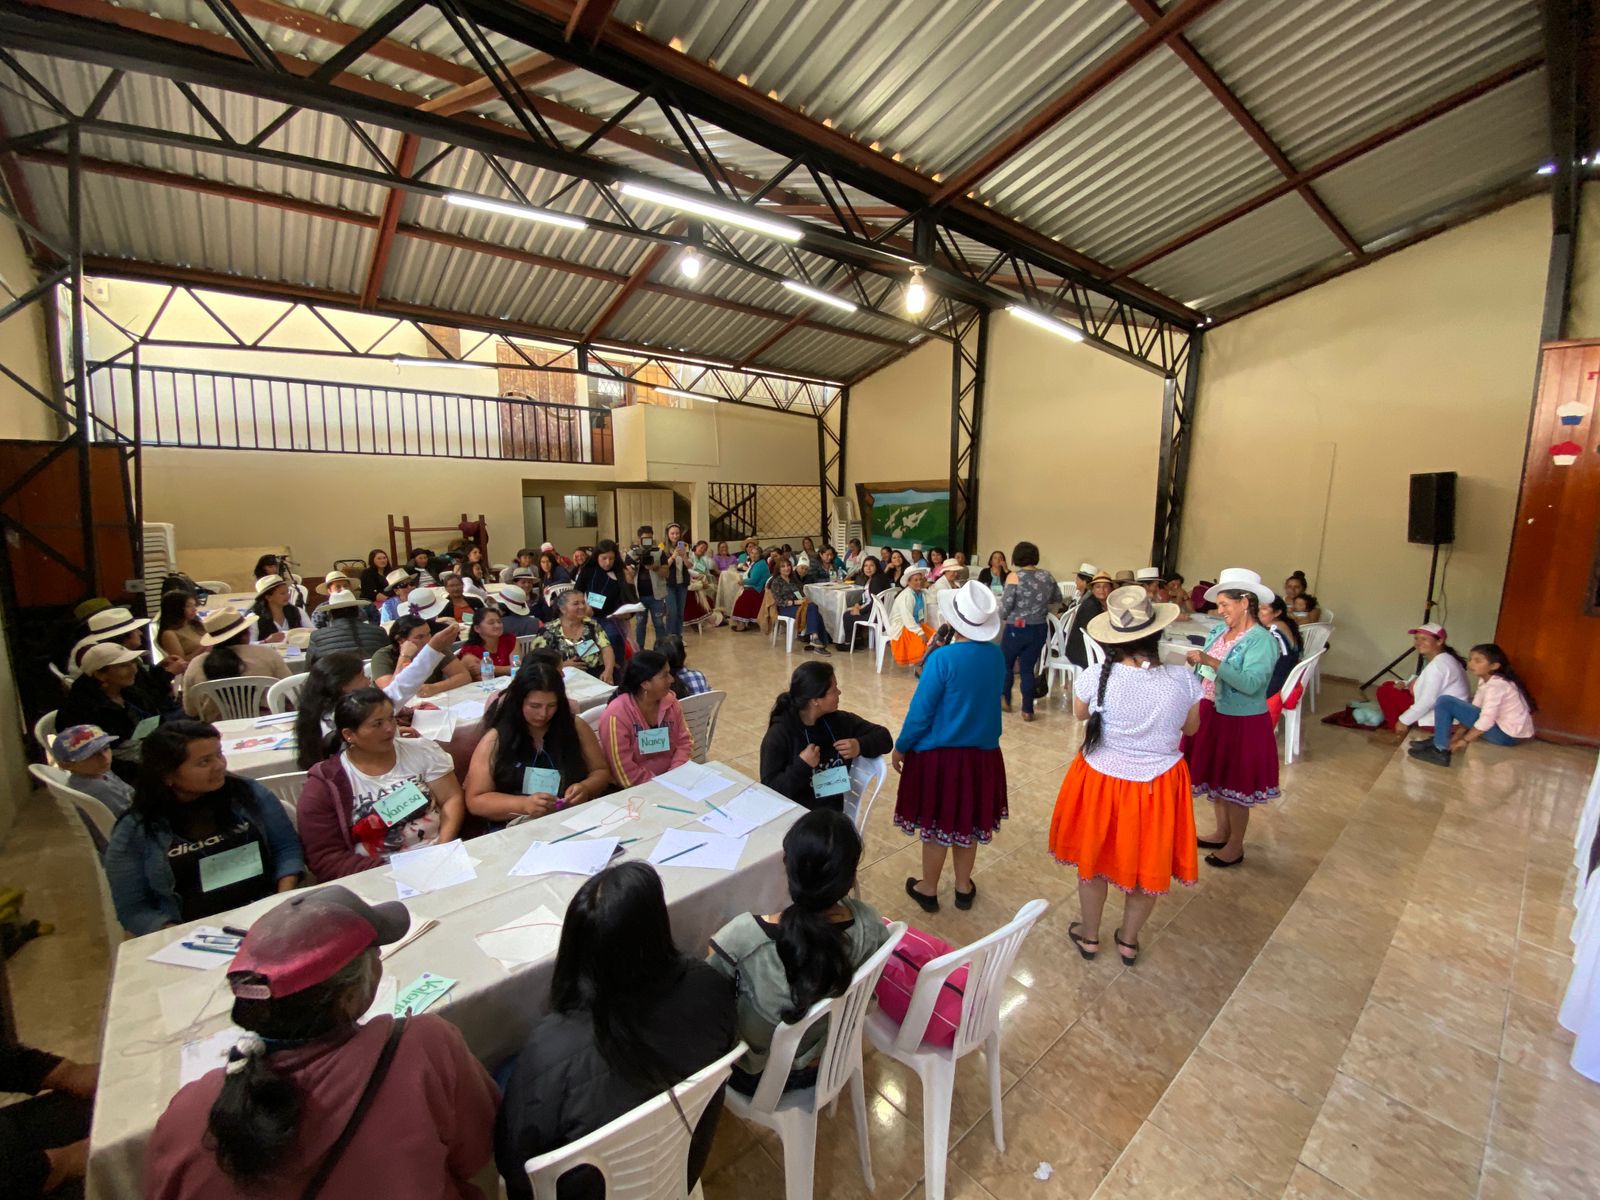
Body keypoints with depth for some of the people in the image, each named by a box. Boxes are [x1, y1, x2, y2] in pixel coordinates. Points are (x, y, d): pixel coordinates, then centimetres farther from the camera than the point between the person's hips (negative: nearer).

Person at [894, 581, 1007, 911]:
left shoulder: (943, 658, -23)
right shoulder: (996, 655, -4)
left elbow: (921, 710, -17)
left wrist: (901, 747, -2)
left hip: (940, 752, -5)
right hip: (982, 751, 5)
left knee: (937, 823, 12)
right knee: (968, 821, 21)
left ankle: (928, 889, 31)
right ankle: (964, 888, 37)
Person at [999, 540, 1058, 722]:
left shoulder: (1014, 576, -13)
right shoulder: (1047, 575, 2)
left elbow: (1006, 603, -15)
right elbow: (1057, 597, 16)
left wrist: (1002, 618, 5)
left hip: (1016, 628, -4)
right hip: (1039, 629, 4)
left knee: (1006, 664, 18)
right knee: (1028, 668, 11)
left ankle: (1004, 700, 29)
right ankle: (1027, 710, 11)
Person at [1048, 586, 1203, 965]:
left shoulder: (1094, 676, -22)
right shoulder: (1183, 680, -19)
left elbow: (1079, 714, 0)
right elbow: (1191, 727, 1)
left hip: (1101, 779, -1)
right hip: (1159, 783, 1)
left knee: (1094, 857, 21)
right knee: (1148, 862, 23)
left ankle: (1088, 936, 42)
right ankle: (1128, 940, 44)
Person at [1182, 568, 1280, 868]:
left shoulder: (1261, 640, -19)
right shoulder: (1218, 631, 3)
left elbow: (1251, 683, -30)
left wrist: (1212, 662, -34)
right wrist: (1196, 663, -10)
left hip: (1240, 722, -7)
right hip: (1211, 714, 7)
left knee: (1234, 785, 7)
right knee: (1215, 778, 20)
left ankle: (1236, 846, 26)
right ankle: (1222, 833, 39)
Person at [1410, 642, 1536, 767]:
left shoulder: (1495, 685, -22)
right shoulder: (1485, 680, 6)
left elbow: (1486, 720, -25)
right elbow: (1476, 708, 7)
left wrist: (1464, 740, -16)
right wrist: (1457, 735, 0)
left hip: (1507, 734, -10)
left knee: (1445, 702, -17)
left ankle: (1440, 751, -9)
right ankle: (1441, 741, 15)